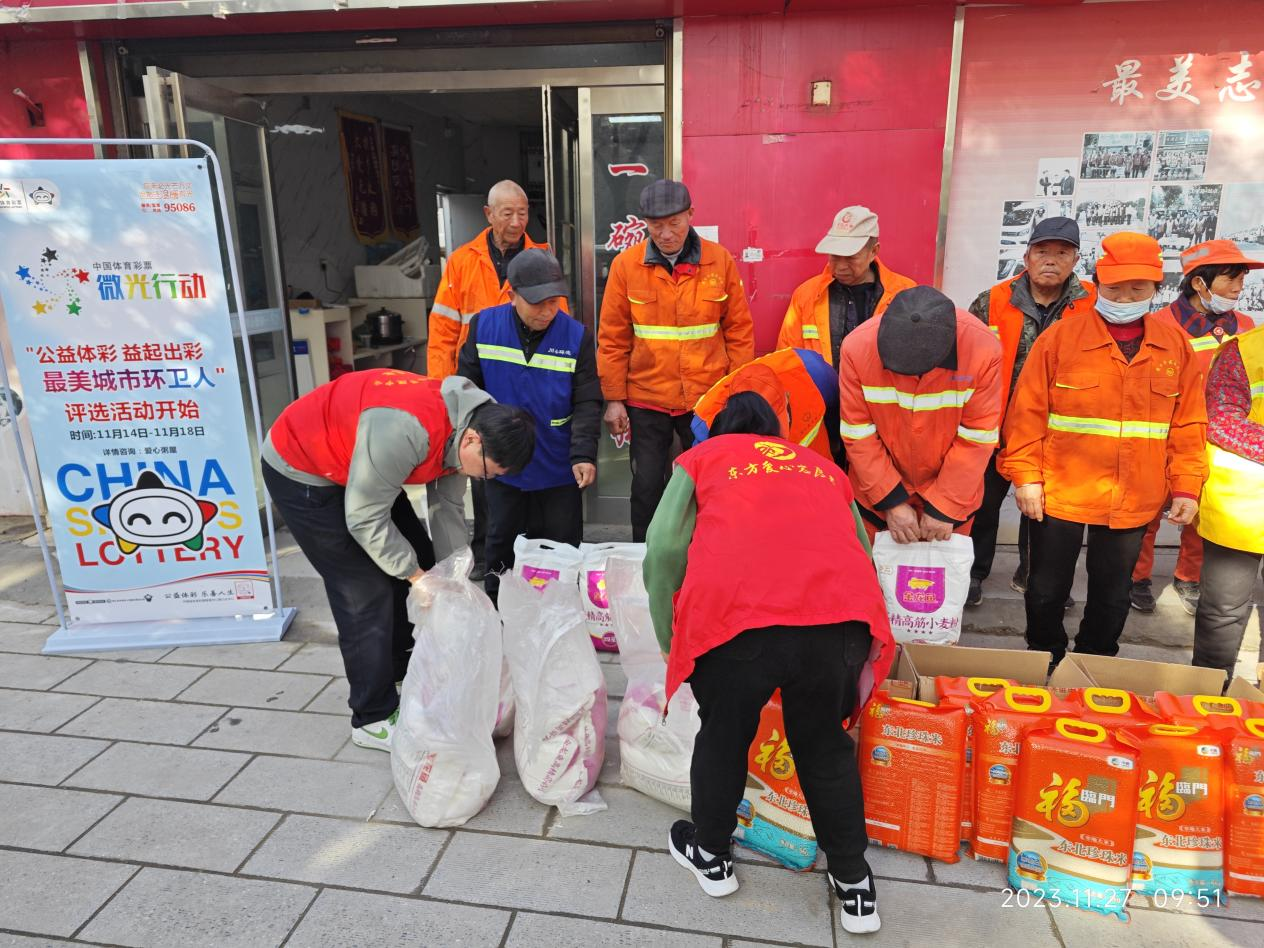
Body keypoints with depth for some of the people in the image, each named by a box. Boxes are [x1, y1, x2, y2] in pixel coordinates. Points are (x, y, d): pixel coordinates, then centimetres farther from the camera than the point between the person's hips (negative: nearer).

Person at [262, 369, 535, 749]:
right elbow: (365, 519, -29)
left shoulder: (462, 424, -10)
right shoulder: (407, 430, -38)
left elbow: (448, 509, 1)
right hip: (300, 471, -9)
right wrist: (415, 575, -18)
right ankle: (373, 720, 5)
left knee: (419, 561, 9)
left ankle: (403, 677, 26)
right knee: (366, 594, -9)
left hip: (360, 469, 9)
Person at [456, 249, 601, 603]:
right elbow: (467, 388, 3)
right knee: (502, 543, 17)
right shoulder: (483, 326, -7)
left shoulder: (577, 335, -11)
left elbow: (587, 402, -9)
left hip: (559, 468, -1)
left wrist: (583, 454, -21)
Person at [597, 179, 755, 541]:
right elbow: (612, 338, 0)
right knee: (647, 487, 8)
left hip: (708, 398, 1)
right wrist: (614, 399, -2)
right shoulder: (626, 265, -3)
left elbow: (739, 331, 3)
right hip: (646, 401, 0)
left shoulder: (720, 260, -2)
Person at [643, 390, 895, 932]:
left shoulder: (701, 458, 23)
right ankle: (853, 884, 37)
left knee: (723, 737, 22)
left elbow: (664, 550, 10)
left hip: (734, 615, -2)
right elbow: (860, 550, 33)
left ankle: (710, 857, 43)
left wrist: (671, 641, 19)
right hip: (842, 614, 3)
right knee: (824, 745, 25)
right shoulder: (824, 468, 33)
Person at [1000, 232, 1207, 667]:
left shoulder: (1176, 345, 3)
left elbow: (1188, 423, 6)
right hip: (1060, 493, -2)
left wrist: (1186, 486, 1)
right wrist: (1025, 476, -11)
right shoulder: (1060, 337, -6)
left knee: (1112, 595, 16)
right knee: (1048, 588, 11)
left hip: (1134, 501, 3)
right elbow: (1027, 412, -8)